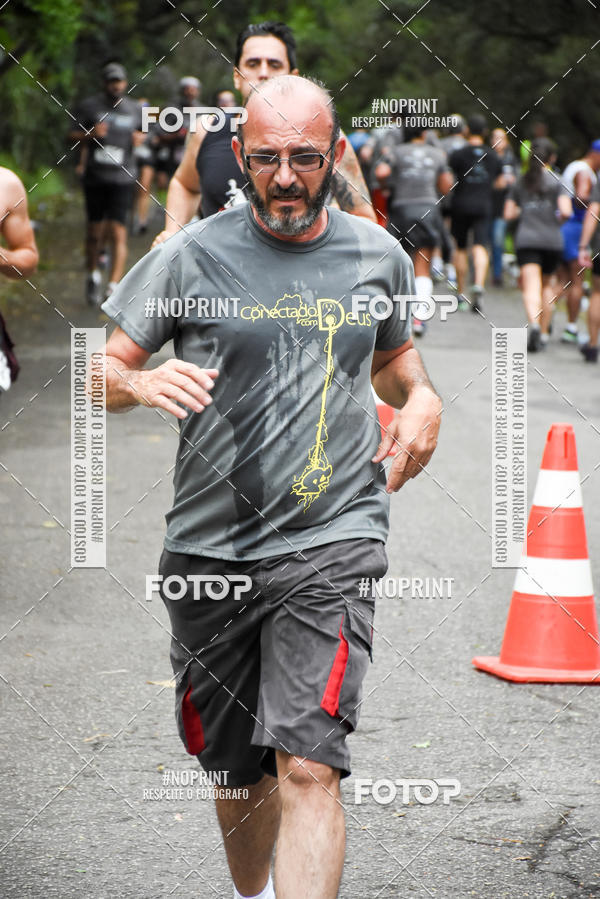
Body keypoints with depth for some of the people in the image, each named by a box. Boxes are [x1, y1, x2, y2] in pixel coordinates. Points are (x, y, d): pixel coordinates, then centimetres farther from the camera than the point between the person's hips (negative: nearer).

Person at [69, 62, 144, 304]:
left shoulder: (135, 109, 8)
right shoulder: (90, 106, 2)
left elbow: (143, 133, 21)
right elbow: (72, 135, 3)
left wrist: (139, 138, -3)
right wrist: (90, 134, -17)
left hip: (122, 178, 0)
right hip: (95, 177, 0)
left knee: (118, 233, -10)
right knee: (94, 231, 7)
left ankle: (114, 287, -11)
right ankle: (93, 275, 32)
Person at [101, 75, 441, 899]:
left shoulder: (379, 257, 6)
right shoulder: (190, 257, -1)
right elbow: (103, 369, 3)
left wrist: (421, 400, 4)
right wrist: (142, 382, -21)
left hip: (332, 539, -1)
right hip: (211, 546, 1)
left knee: (308, 768, -17)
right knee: (239, 771, 14)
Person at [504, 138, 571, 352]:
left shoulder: (521, 182, 7)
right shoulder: (556, 181, -1)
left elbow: (509, 214, 7)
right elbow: (566, 211, -12)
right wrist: (558, 214, 10)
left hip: (526, 240, 0)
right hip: (551, 240, 0)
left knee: (531, 286, -11)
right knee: (546, 284, 19)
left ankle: (534, 323, -37)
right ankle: (544, 333, 22)